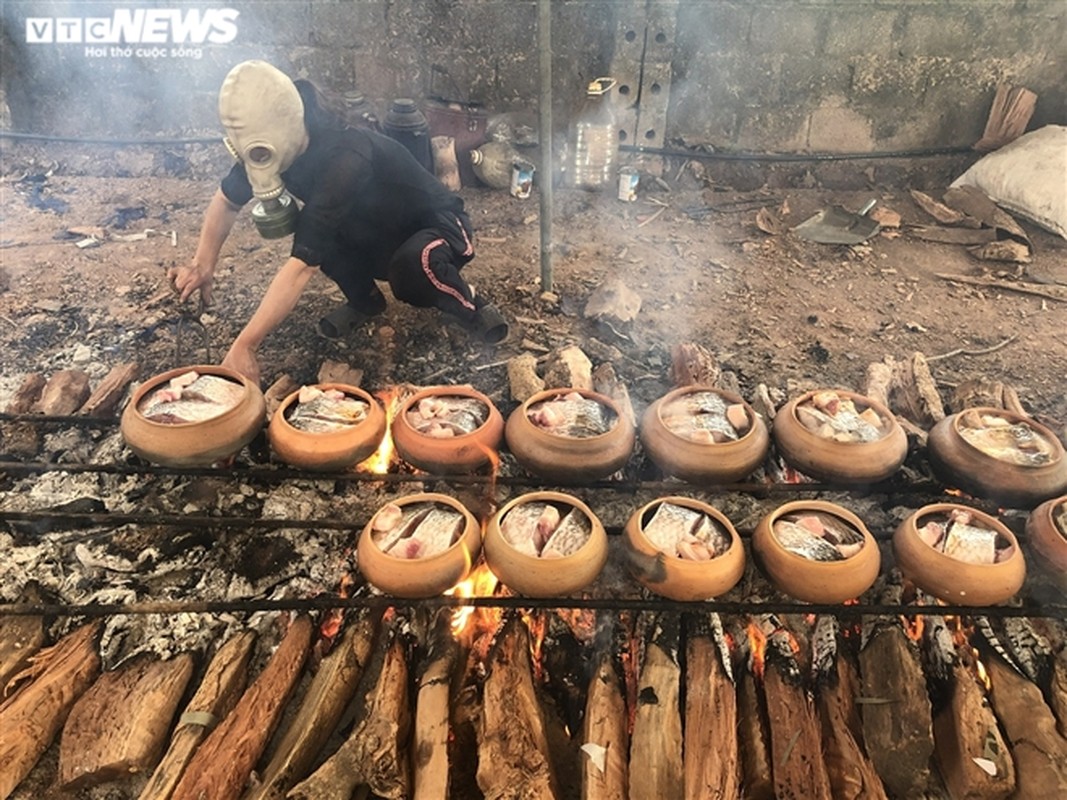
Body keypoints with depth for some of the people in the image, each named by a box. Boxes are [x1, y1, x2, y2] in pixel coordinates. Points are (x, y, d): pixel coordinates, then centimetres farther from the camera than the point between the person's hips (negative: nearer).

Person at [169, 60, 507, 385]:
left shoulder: (343, 161, -37)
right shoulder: (277, 144, -13)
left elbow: (301, 264, -42)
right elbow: (227, 199, 5)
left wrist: (245, 345, -42)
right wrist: (202, 264, -9)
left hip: (437, 228, -7)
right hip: (375, 236, 7)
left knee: (413, 264, -40)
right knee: (315, 230, -20)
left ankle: (469, 305, -9)